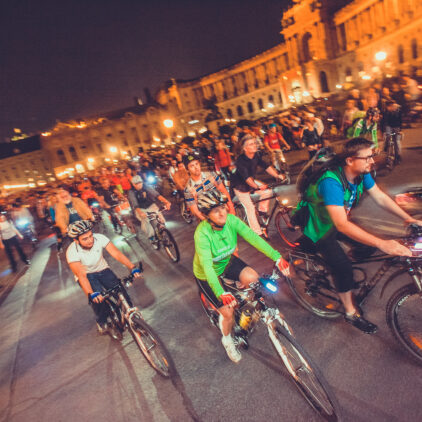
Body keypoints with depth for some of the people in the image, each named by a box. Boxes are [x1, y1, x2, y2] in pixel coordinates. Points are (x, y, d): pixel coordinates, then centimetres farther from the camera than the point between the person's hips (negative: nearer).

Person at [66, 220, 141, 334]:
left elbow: (116, 253, -30)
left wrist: (132, 268, -42)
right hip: (86, 275, -2)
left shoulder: (99, 238, -24)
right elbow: (81, 275, -34)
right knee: (98, 297, -26)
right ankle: (101, 322, 3)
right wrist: (91, 294, -47)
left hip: (103, 270, 2)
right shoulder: (72, 252, -28)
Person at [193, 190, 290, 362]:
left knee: (252, 278, -22)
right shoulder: (202, 233, -34)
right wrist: (221, 293, -53)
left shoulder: (231, 220, -22)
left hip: (227, 262, 4)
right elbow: (207, 266, -42)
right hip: (207, 274, -4)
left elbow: (252, 237, -30)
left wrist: (276, 257, -41)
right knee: (228, 313, -5)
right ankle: (227, 340, 29)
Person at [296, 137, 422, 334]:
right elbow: (342, 225, -44)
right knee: (344, 267, -17)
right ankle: (351, 312, 6)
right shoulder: (331, 182, -37)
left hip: (337, 223, 8)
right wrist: (383, 244, -48)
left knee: (368, 246, -2)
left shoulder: (362, 173, -12)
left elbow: (380, 197, -2)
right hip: (319, 229, -8)